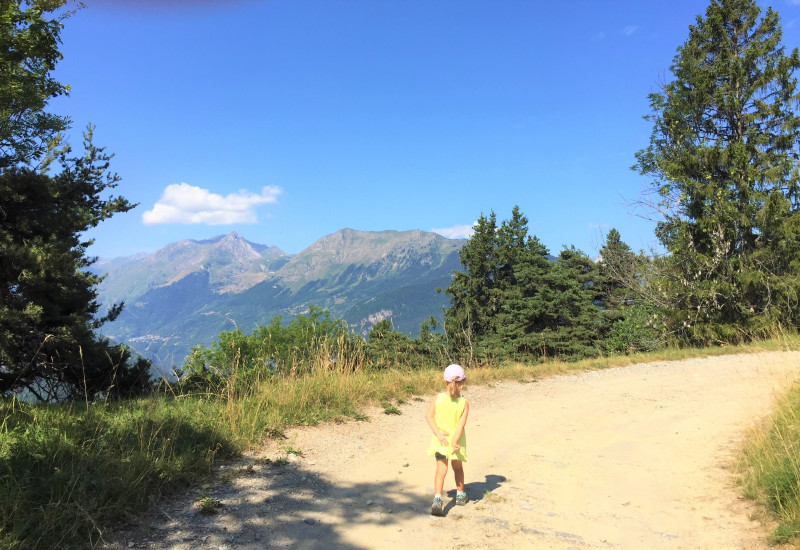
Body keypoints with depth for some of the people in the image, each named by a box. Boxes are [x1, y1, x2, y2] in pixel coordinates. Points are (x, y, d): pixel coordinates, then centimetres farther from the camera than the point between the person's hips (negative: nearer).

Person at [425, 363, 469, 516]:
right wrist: (454, 441, -23)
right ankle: (460, 495, 41)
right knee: (458, 467, 22)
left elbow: (429, 415, -13)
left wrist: (438, 434, -15)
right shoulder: (464, 403, -12)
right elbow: (461, 424, -19)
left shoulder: (438, 398, -9)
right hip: (457, 440, 0)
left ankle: (437, 498, -21)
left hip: (440, 440, 0)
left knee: (441, 469, -1)